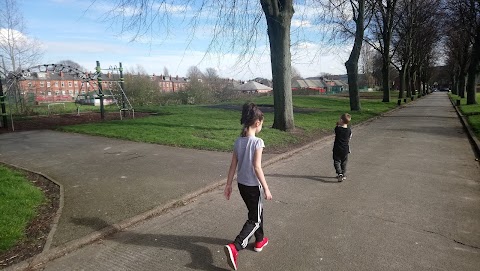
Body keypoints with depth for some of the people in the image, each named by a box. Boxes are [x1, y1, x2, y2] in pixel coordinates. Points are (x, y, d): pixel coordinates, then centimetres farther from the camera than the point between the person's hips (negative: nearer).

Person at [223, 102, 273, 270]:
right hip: (253, 185, -7)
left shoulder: (238, 141, 0)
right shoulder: (257, 142, -20)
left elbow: (233, 165, 3)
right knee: (255, 219, 5)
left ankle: (260, 240, 42)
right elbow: (257, 167, -22)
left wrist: (229, 185, 10)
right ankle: (234, 247, -10)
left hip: (241, 184, 7)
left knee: (256, 211, 26)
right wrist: (266, 188, -15)